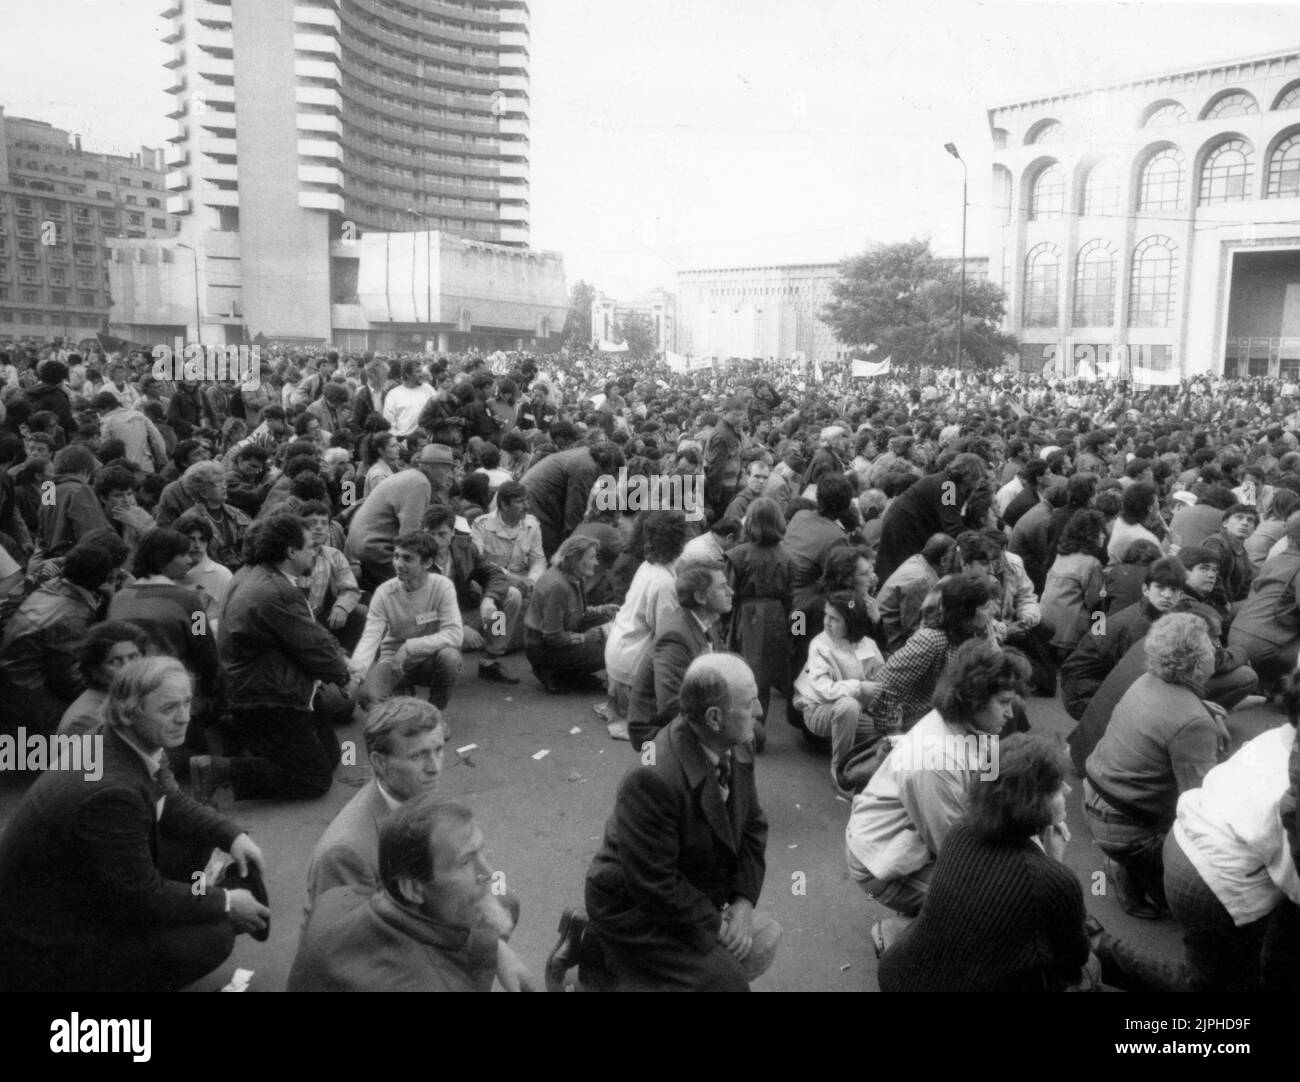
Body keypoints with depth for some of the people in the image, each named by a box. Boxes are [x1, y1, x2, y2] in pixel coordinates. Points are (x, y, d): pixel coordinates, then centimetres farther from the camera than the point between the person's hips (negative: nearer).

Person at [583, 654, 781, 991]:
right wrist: (714, 924, -19)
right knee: (725, 980, -17)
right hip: (634, 909, -8)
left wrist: (743, 900, -10)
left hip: (691, 896, 8)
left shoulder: (734, 751, -9)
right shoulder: (653, 781, -35)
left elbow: (753, 827, 3)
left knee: (765, 940, -1)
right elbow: (653, 887, -29)